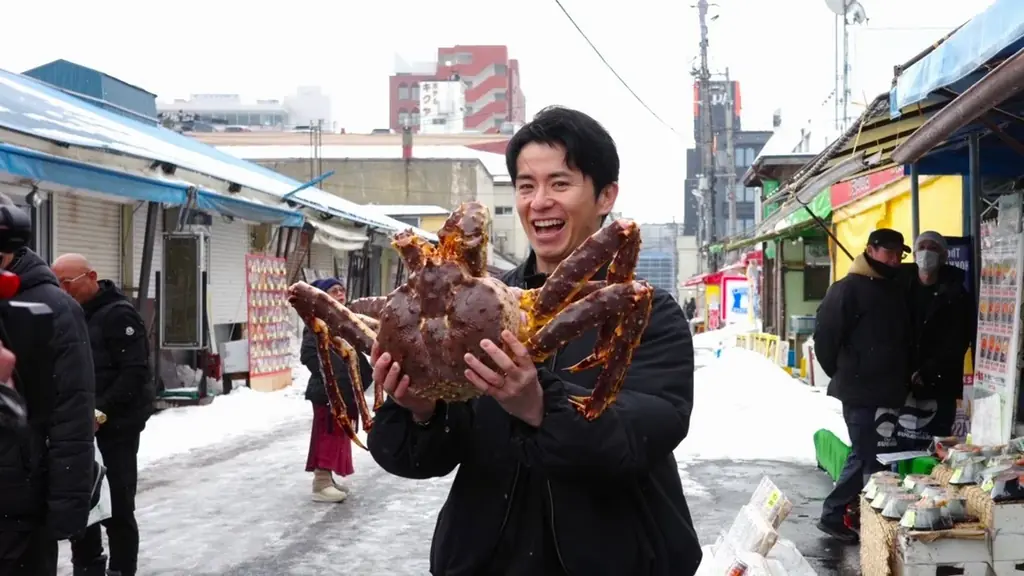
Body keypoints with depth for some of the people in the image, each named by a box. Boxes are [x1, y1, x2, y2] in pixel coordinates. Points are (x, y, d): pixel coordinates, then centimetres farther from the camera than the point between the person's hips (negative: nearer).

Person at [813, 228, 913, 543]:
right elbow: (825, 333, -13)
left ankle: (858, 513, 21)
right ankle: (832, 515, 3)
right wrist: (840, 372, -5)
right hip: (859, 388, -8)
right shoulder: (848, 289, -12)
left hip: (888, 389, 8)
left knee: (878, 454, 11)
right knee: (865, 455, -7)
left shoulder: (898, 290, 14)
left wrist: (904, 377, 14)